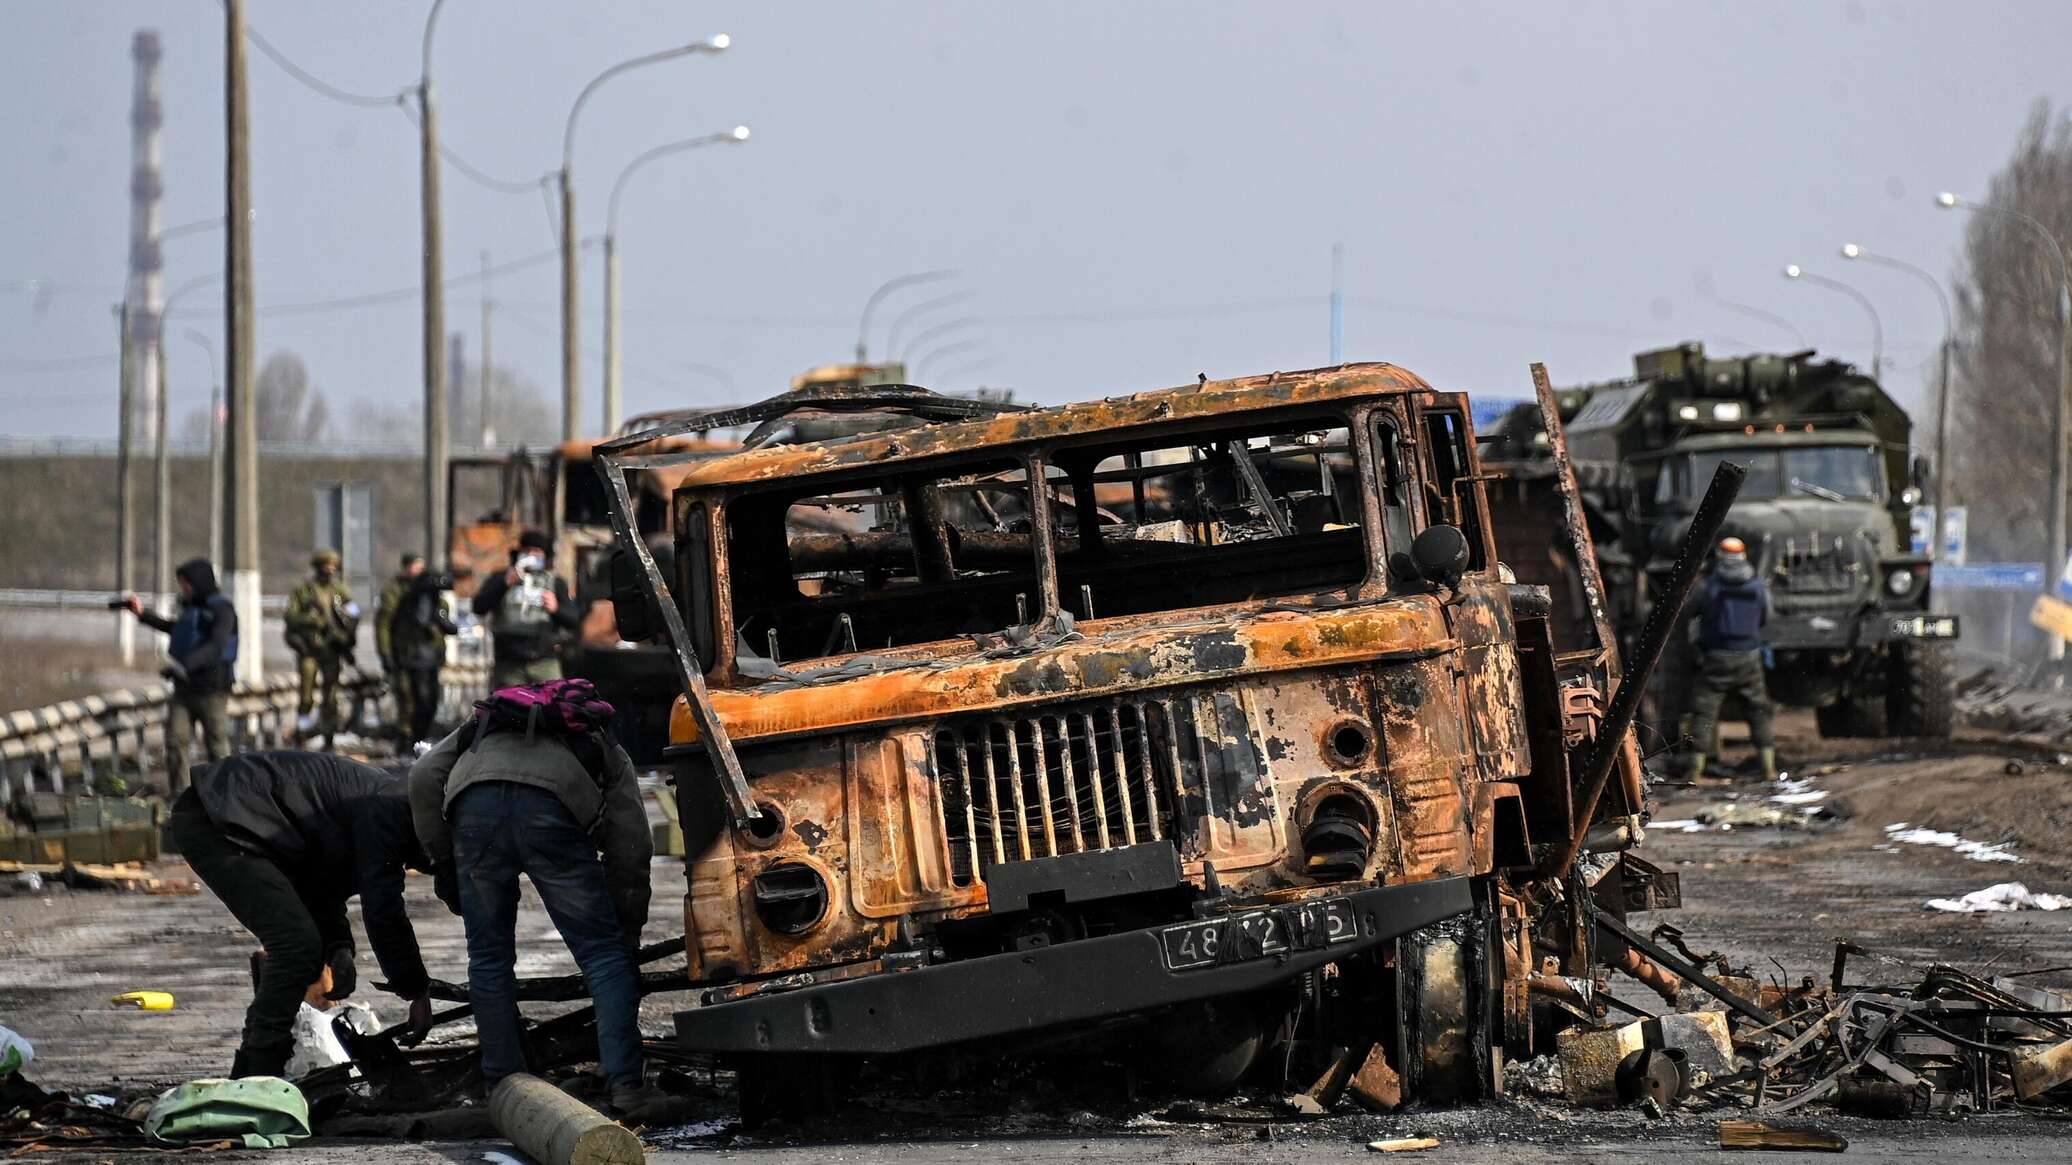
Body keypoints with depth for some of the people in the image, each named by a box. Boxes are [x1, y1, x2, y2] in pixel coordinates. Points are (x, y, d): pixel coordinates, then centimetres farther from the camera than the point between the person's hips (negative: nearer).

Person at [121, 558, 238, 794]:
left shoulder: (222, 609, -10)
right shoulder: (192, 607, 16)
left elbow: (216, 646, -26)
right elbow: (174, 629, 37)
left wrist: (185, 665, -37)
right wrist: (143, 614, 39)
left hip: (211, 688, -7)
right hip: (184, 688, 7)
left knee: (216, 746, -1)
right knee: (176, 741, -2)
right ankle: (177, 794, 0)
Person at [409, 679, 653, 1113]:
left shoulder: (482, 728, 42)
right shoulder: (607, 753, 37)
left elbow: (425, 775, 22)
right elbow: (630, 846, 27)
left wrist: (444, 862, 26)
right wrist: (629, 931, 34)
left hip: (475, 800, 2)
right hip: (552, 810, -2)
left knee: (489, 957, 18)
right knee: (604, 953, 9)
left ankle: (502, 1083, 20)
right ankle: (624, 1083, 2)